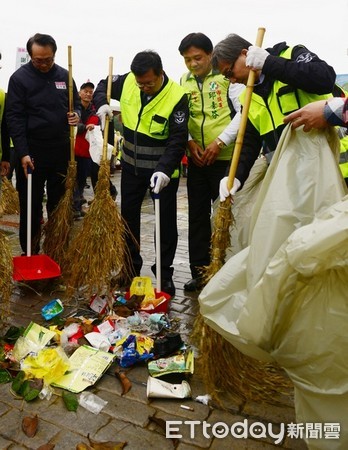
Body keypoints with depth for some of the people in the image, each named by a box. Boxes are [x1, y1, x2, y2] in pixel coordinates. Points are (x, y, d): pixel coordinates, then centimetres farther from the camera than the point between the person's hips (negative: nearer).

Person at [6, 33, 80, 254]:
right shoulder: (19, 78, -4)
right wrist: (23, 153, -15)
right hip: (31, 152, -3)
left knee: (60, 204, 10)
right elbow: (14, 117, -8)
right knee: (30, 205, 4)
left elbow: (76, 103, 18)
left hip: (61, 150, 3)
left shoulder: (64, 75, 7)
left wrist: (76, 114, -7)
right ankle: (30, 253, 16)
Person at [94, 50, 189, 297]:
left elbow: (178, 140, -24)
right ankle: (131, 267, 29)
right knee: (128, 216, 12)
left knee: (166, 222, 3)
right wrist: (102, 103, -8)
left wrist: (164, 169, -36)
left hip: (162, 170, -4)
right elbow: (103, 85, 13)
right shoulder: (127, 81, -7)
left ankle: (165, 273, 17)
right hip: (131, 165, 5)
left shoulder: (177, 96, -20)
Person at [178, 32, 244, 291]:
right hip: (197, 160, 5)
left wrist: (220, 141, -15)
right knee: (198, 216, 8)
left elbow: (243, 112, -9)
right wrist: (190, 141, -4)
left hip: (226, 158, -5)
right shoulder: (184, 81, 11)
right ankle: (199, 272, 18)